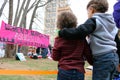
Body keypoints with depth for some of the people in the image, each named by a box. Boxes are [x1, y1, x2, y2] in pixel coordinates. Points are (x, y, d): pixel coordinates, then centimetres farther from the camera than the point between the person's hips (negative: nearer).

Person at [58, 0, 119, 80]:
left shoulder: (94, 20, -7)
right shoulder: (111, 21, 18)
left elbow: (79, 32, -21)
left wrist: (61, 32, -12)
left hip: (103, 59, -8)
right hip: (114, 57, 8)